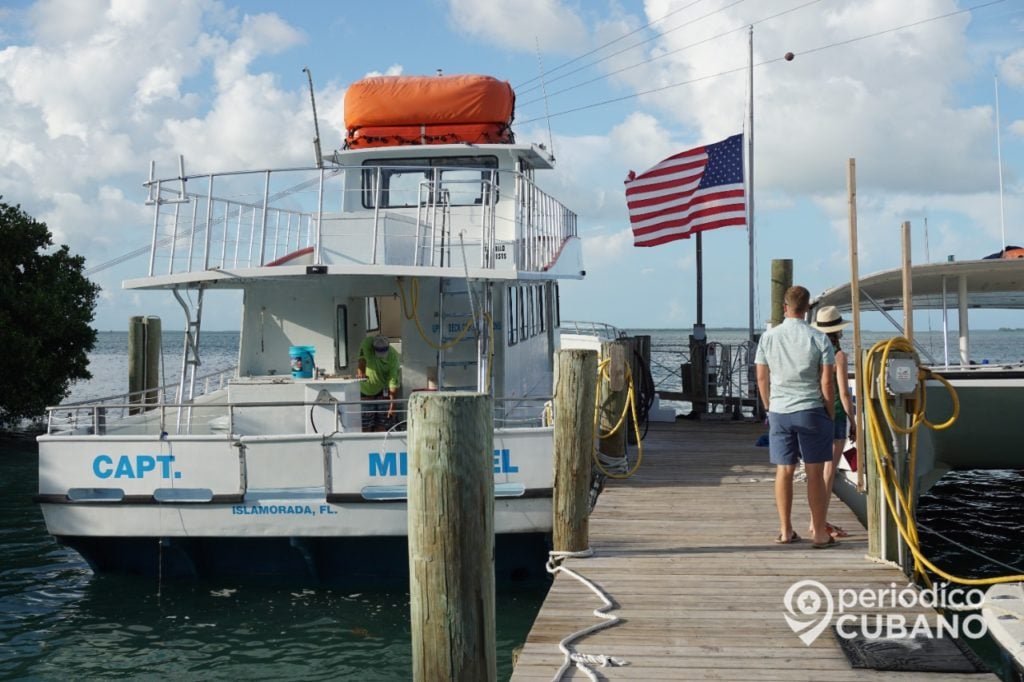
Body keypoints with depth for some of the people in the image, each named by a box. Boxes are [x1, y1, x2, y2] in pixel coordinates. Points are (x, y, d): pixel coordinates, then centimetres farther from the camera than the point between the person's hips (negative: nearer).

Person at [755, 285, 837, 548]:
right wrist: (830, 413, 5)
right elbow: (826, 382, -6)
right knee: (815, 472, 2)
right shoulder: (819, 339, -6)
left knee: (784, 471, 8)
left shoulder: (768, 337, 1)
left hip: (779, 411, 3)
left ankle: (785, 531, 12)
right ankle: (819, 533, 5)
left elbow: (762, 378, 5)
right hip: (810, 410, -2)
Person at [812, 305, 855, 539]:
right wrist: (853, 423, -5)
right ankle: (821, 522, -2)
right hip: (835, 415, -6)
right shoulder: (838, 355, -13)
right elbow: (844, 393, -14)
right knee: (829, 471, -2)